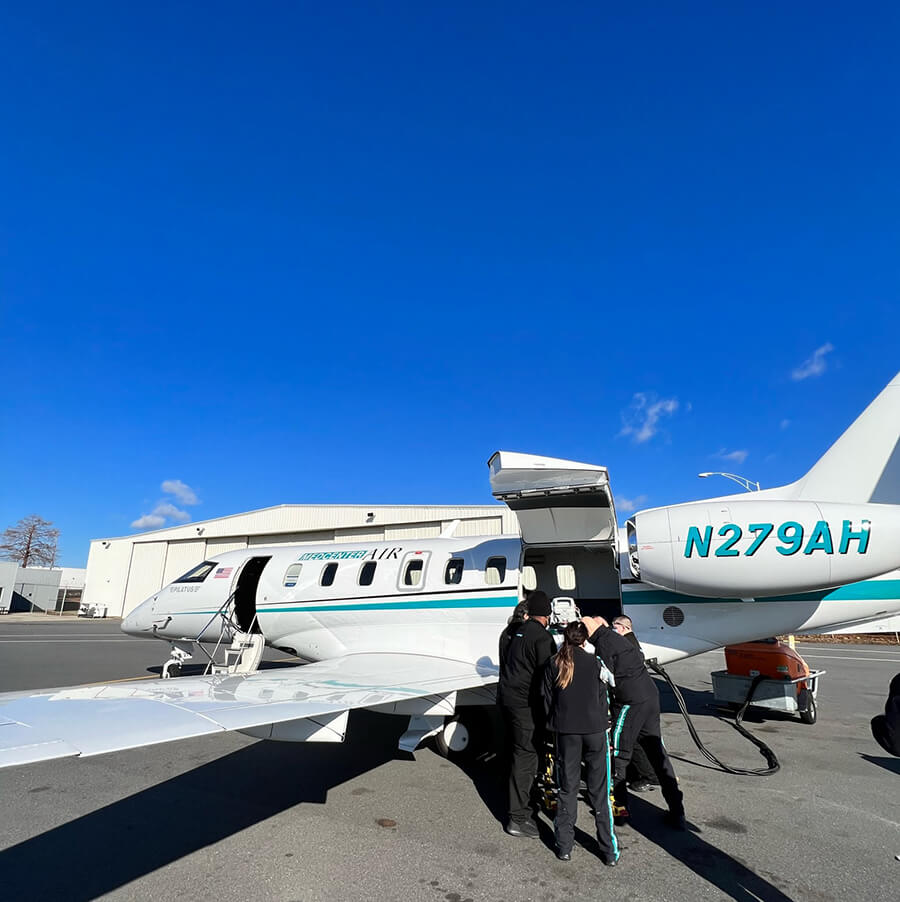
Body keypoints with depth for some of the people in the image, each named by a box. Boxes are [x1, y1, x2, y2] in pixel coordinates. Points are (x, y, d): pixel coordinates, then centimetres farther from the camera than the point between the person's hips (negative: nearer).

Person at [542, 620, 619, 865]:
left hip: (566, 732, 1)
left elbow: (547, 700, 3)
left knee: (567, 789, 12)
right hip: (594, 730, -1)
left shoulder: (553, 664, -1)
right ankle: (609, 851, 15)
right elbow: (602, 697, 2)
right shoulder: (593, 662, -3)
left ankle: (564, 847, 18)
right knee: (599, 791, 9)